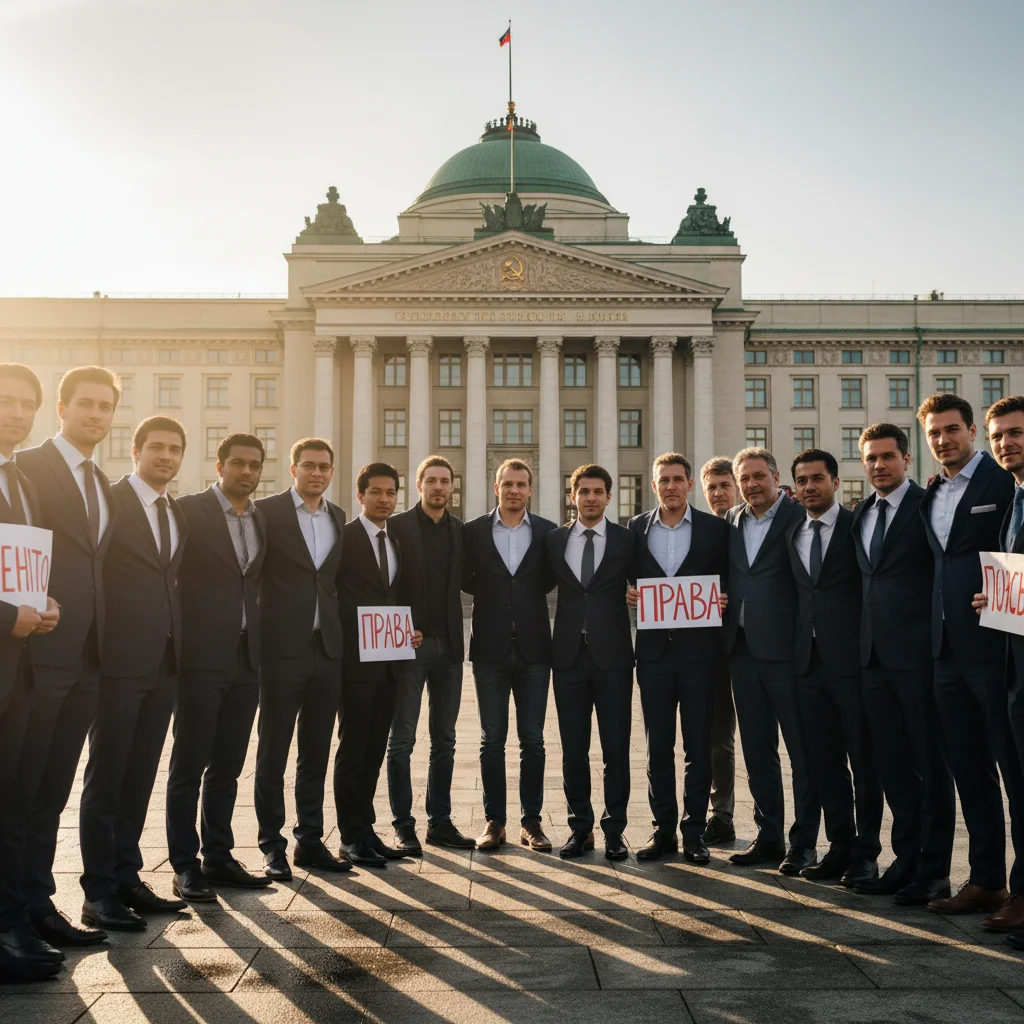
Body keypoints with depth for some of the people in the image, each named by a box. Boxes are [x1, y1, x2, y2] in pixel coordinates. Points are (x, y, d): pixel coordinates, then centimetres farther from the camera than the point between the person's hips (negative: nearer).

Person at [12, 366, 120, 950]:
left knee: (52, 792, 13)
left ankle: (38, 904, 22)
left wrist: (102, 643, 11)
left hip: (86, 659, 7)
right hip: (40, 652, -7)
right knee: (20, 790, 2)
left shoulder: (105, 487, 17)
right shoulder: (26, 468, -5)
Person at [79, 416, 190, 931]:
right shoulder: (108, 502, -6)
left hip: (165, 663, 6)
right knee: (106, 777, 1)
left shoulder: (179, 513, 15)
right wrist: (95, 648, -11)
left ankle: (127, 878, 22)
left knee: (140, 777, 12)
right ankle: (99, 892, 9)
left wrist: (177, 645, 8)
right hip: (120, 661, -6)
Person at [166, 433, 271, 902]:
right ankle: (185, 866, 12)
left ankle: (218, 857, 22)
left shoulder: (262, 519, 13)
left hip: (247, 657, 6)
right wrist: (175, 637, -7)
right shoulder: (189, 510, -5)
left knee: (227, 767, 12)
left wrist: (260, 636, 8)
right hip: (202, 656, -6)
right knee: (189, 765, 3)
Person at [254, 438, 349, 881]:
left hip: (328, 647, 5)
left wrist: (340, 628, 6)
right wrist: (257, 632, -8)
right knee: (273, 750, 5)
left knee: (316, 752, 11)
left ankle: (310, 840, 21)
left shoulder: (338, 517, 13)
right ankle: (272, 845, 15)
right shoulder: (267, 511, -3)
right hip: (283, 646, -5)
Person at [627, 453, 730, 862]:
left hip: (698, 648, -2)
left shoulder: (715, 528, 3)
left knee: (698, 746, 4)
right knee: (658, 745, 7)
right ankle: (663, 829, 17)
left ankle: (694, 831, 15)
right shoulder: (636, 528, 9)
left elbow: (726, 583, 6)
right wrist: (629, 595, -7)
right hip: (653, 649, 2)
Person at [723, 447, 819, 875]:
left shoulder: (800, 518, -6)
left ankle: (804, 842, 13)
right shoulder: (731, 522, 13)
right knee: (757, 751, 13)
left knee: (802, 751, 3)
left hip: (785, 649, -6)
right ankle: (768, 837, 24)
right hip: (743, 649, 6)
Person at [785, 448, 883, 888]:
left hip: (851, 658, -5)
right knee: (824, 763, 10)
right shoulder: (792, 534, 13)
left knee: (863, 761, 3)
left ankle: (866, 853, 13)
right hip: (810, 660, 5)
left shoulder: (860, 526, -4)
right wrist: (800, 645, 6)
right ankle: (840, 846, 21)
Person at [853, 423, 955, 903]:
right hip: (875, 656, 6)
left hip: (917, 653, -6)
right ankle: (906, 860, 23)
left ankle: (934, 869, 13)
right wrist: (863, 642, 10)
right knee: (892, 765, 12)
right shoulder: (860, 514, 14)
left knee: (930, 764, 4)